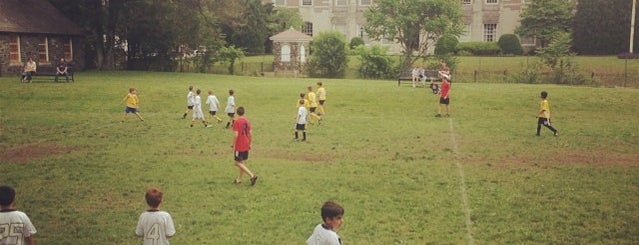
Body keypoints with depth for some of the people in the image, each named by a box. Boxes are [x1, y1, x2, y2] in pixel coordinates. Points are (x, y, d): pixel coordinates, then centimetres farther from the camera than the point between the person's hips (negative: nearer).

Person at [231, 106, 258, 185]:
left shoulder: (237, 122, -15)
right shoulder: (247, 121, 5)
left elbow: (236, 135, -18)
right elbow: (250, 133, 8)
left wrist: (233, 145, -11)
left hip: (239, 146, -7)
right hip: (246, 145, 7)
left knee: (238, 163, -2)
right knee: (243, 162, 16)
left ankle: (252, 175, -13)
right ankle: (239, 179, 24)